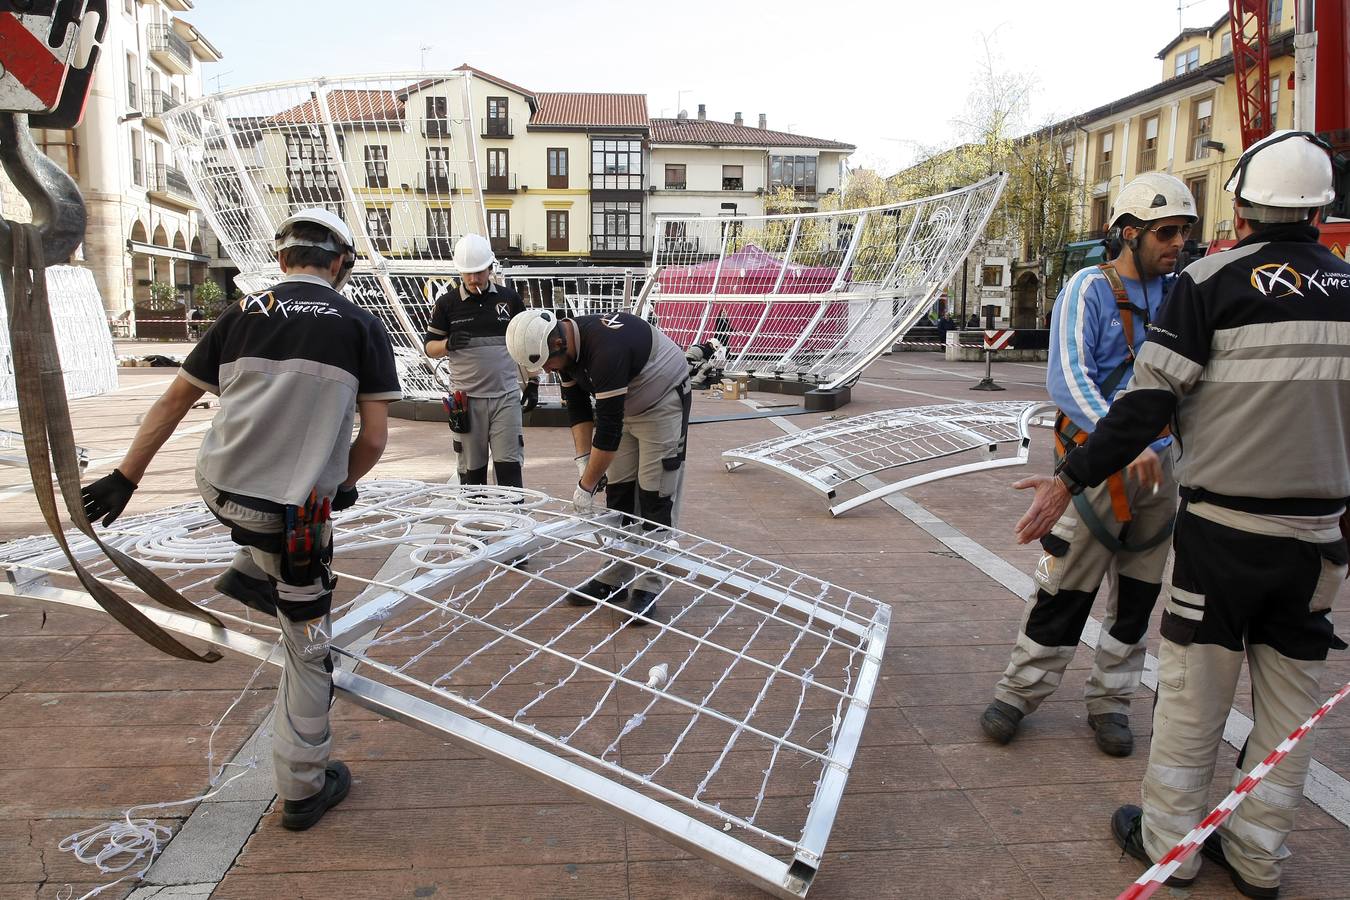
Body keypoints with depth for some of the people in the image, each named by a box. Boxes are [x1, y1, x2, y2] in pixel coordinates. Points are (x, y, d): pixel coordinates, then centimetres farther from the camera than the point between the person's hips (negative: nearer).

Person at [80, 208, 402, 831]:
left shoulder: (241, 315, 4)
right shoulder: (361, 326, -4)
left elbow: (173, 402, 9)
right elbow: (373, 440, -5)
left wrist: (125, 477, 18)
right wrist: (342, 483, 14)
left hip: (217, 489, 4)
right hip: (292, 513, -4)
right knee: (307, 648, 12)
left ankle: (251, 575, 29)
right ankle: (303, 790, 22)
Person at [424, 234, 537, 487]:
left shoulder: (509, 298, 6)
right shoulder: (447, 303, 4)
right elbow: (429, 346, 8)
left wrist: (532, 383, 7)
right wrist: (448, 344, -14)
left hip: (506, 396, 0)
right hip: (467, 399, 0)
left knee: (509, 466, -3)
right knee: (471, 471, 7)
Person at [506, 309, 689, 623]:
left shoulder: (605, 349, -36)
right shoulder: (566, 348, -8)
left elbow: (608, 427, -34)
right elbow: (577, 407, 2)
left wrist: (586, 484, -27)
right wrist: (583, 461, -8)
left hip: (663, 404, -8)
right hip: (625, 407, 9)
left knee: (655, 497, -8)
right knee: (618, 493, 7)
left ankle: (647, 587, -1)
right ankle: (614, 579, 15)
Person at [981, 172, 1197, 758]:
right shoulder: (1091, 288, -9)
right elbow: (1067, 379, -20)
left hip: (1161, 463, 6)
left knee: (1138, 594, 12)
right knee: (1066, 589, -1)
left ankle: (1109, 700, 28)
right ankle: (1020, 692, 16)